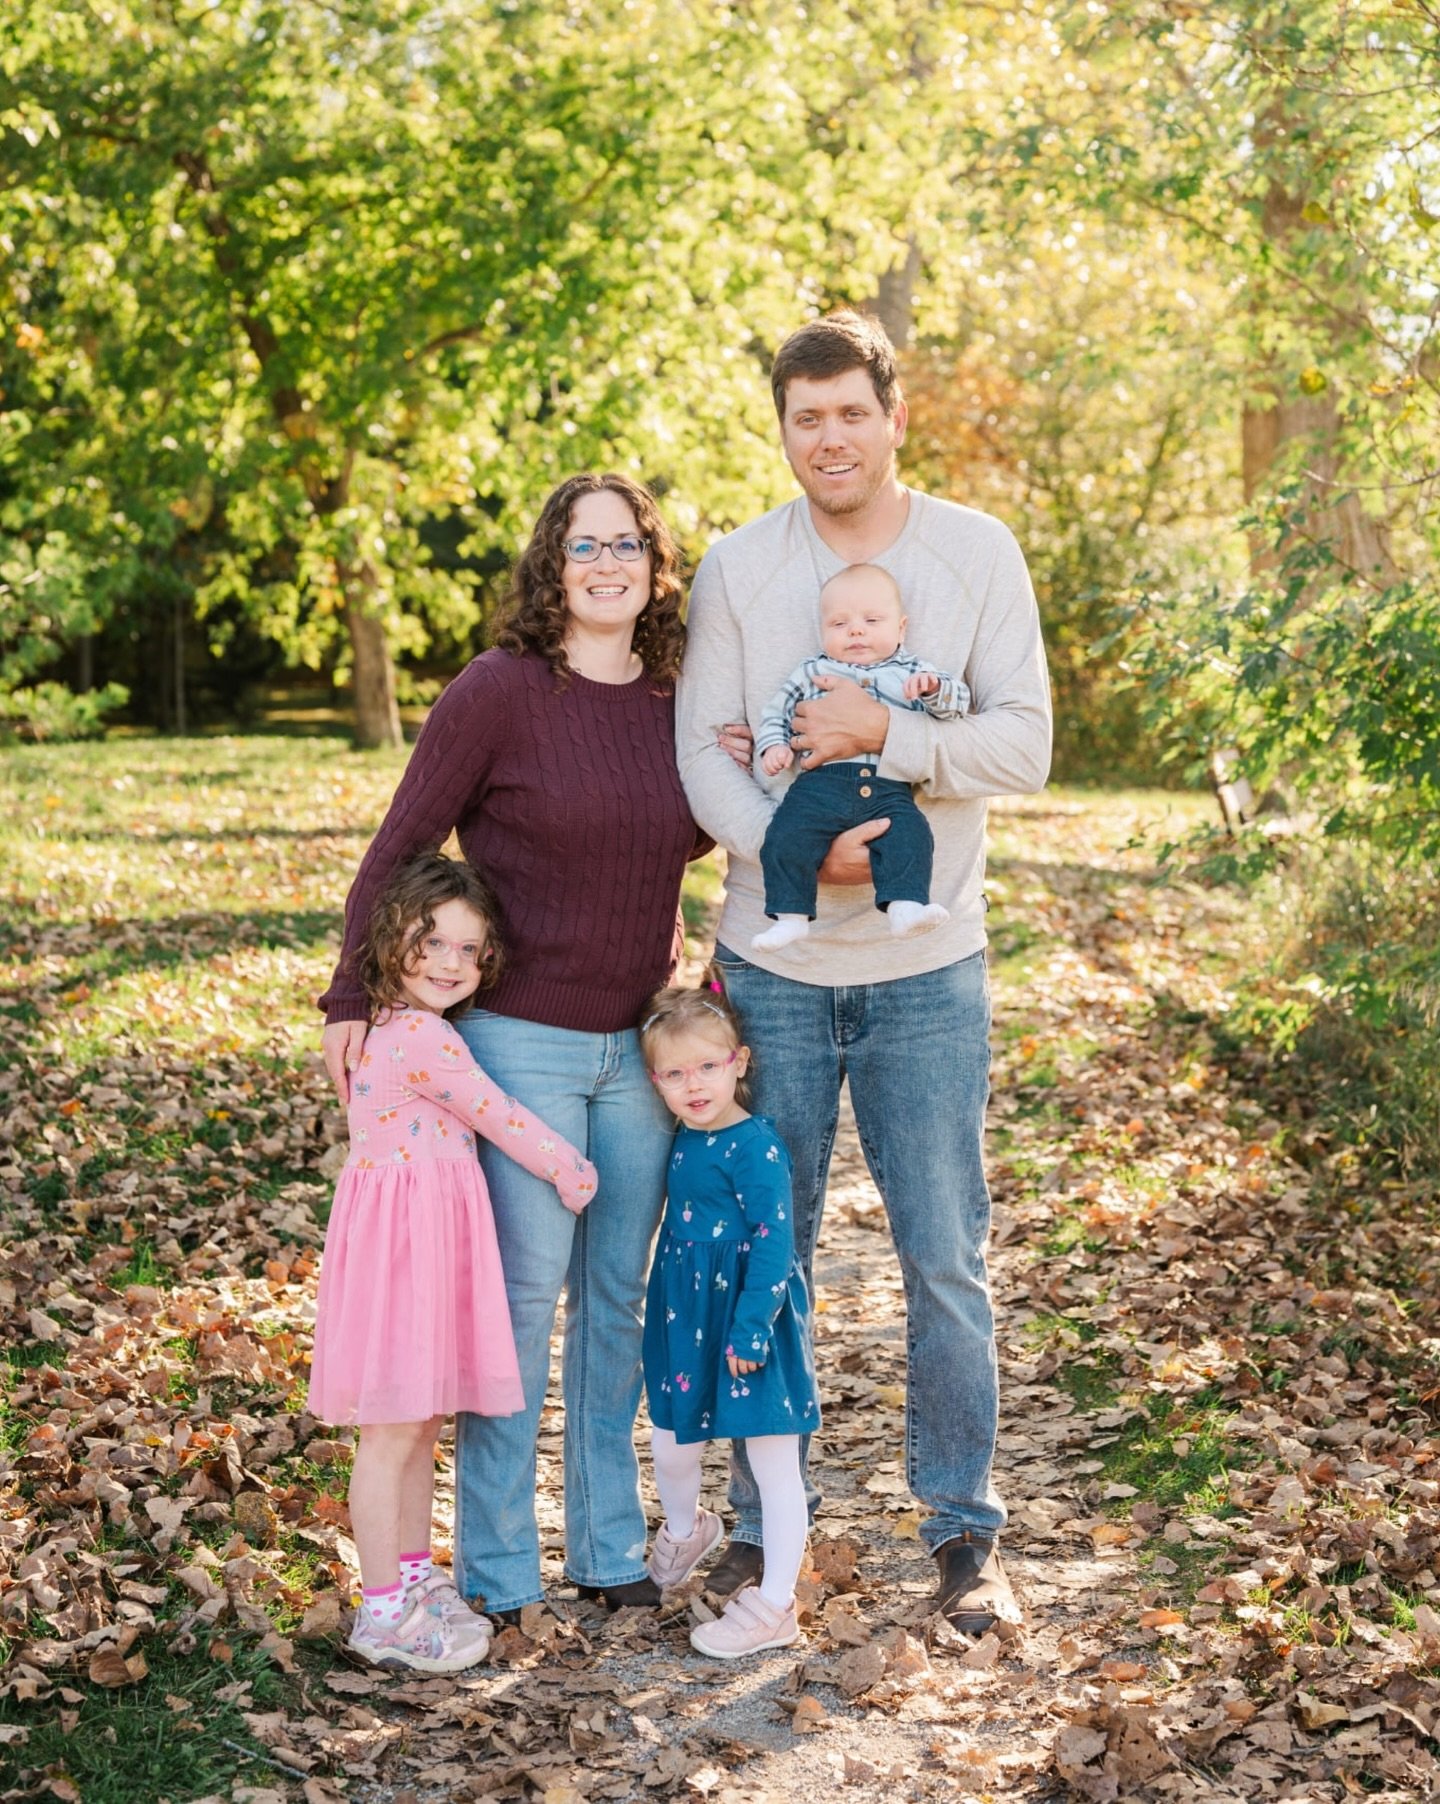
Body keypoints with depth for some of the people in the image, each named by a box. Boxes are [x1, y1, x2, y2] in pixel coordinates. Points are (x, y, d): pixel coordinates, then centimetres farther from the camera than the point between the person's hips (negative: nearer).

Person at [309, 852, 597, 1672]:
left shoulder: (403, 1029, 11)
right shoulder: (424, 1039, -19)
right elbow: (500, 1119, -11)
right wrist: (572, 1168, 2)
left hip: (438, 1235, 10)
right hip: (402, 1235, -10)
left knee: (421, 1424, 17)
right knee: (393, 1432, -1)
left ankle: (414, 1577, 29)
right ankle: (383, 1612, 8)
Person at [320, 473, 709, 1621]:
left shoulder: (674, 700, 5)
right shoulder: (500, 689, -10)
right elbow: (401, 848, -6)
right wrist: (353, 1000, -9)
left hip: (636, 1045, 5)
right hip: (518, 1039, -5)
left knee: (620, 1293, 12)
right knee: (524, 1291, -2)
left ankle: (611, 1547, 25)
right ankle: (497, 1569, 13)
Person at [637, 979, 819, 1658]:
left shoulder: (755, 1147, -19)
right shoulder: (682, 1139, 4)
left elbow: (774, 1243, -20)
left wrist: (752, 1327, -22)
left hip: (748, 1320, -8)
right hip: (685, 1316, 8)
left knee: (774, 1467, 3)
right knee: (669, 1447, 19)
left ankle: (774, 1606, 13)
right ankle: (686, 1531, 49)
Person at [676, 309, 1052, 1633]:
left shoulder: (977, 553, 0)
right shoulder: (737, 567, 1)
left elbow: (1024, 741, -6)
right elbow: (702, 748, -5)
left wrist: (887, 733, -21)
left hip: (927, 969, -1)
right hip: (772, 963, 1)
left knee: (947, 1262, 6)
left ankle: (966, 1528, 22)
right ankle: (761, 1520, 26)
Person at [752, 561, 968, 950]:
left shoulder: (912, 672, 19)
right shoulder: (811, 673, 21)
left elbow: (957, 701, 10)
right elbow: (776, 711, 24)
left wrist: (933, 688, -12)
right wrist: (773, 745, 4)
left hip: (889, 790, 0)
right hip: (821, 782, 0)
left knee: (910, 835, -26)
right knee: (786, 838, -21)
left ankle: (905, 905, -32)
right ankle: (791, 915, -17)